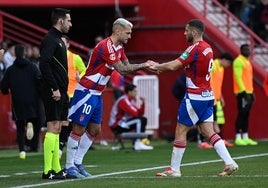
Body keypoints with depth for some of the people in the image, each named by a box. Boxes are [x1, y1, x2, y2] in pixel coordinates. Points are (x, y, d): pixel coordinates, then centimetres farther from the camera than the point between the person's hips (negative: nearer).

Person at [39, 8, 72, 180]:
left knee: (56, 130, 10)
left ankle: (56, 168, 13)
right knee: (53, 128, -11)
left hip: (60, 93, 10)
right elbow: (44, 65, -21)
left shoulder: (58, 40, 19)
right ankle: (48, 171, -11)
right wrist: (55, 88, -22)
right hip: (54, 92, -10)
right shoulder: (50, 40, -12)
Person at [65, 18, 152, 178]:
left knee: (94, 129, 10)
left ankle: (77, 162, 16)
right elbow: (122, 69, -24)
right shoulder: (106, 47, -21)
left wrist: (144, 66, -10)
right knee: (79, 129, -5)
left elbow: (127, 67, 6)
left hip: (97, 95, 10)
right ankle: (69, 166, 0)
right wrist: (143, 65, -18)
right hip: (86, 92, -10)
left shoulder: (119, 47, 10)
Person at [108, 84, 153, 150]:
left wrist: (143, 103, -2)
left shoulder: (131, 100, 14)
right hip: (117, 126, -10)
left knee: (143, 119, 11)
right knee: (139, 120, -21)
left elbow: (140, 113, 11)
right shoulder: (123, 100, -17)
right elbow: (134, 113, -25)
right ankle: (138, 143, -23)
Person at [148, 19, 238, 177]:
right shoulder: (207, 48, 12)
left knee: (181, 130, 0)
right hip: (207, 95, 9)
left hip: (195, 97, -9)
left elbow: (173, 66, -20)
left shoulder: (196, 48, -17)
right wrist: (160, 67, 10)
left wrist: (157, 66, -3)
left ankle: (174, 169, 6)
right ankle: (230, 163, -2)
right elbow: (182, 65, 17)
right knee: (209, 132, 7)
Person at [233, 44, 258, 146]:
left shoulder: (247, 62, 19)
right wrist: (244, 91, -20)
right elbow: (238, 77, -17)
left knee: (246, 115, 9)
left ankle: (245, 137, 11)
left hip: (248, 92, 9)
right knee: (242, 114, -10)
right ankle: (238, 138, -9)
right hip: (242, 93, -9)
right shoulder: (239, 61, -10)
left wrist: (251, 92, 18)